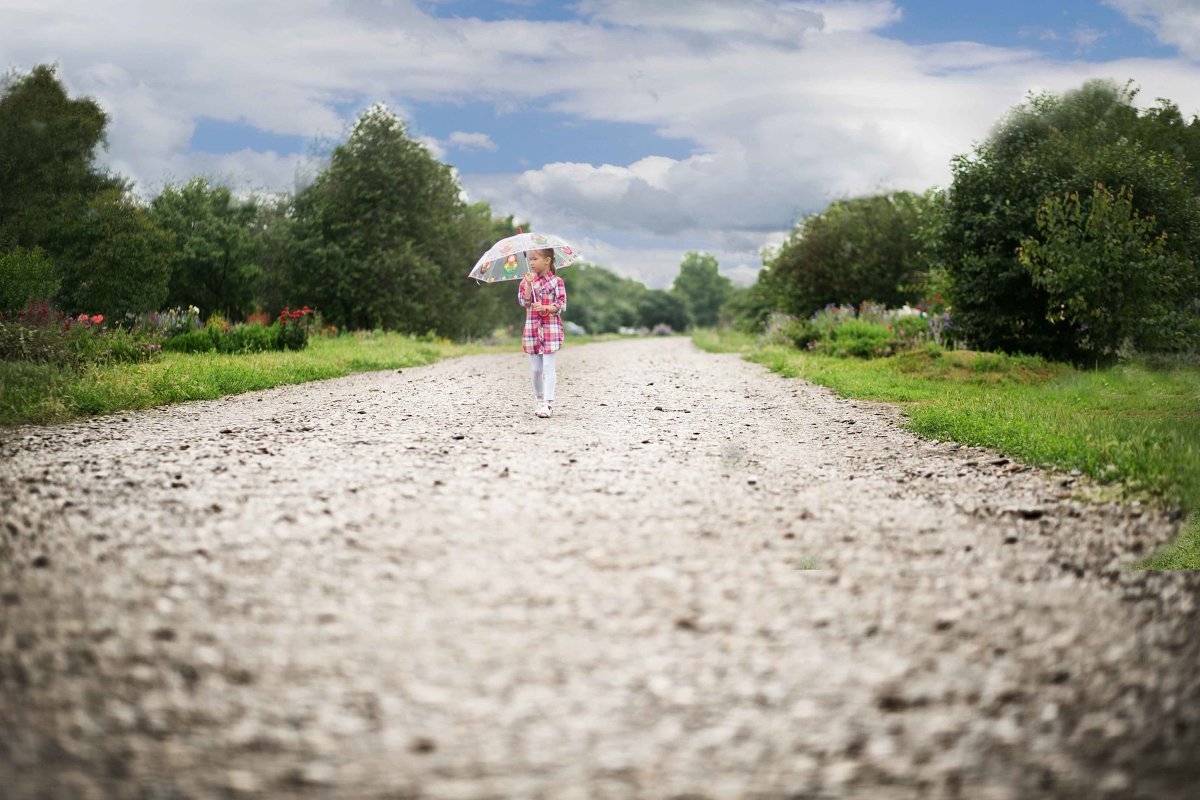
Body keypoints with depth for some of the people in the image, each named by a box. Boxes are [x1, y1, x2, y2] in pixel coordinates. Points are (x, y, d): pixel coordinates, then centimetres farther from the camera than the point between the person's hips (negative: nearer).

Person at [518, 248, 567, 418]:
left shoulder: (556, 282, -1)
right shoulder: (526, 281, 8)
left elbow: (561, 304, -5)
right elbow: (524, 302, -3)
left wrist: (545, 308, -20)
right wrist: (529, 284, -14)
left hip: (551, 327, -4)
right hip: (532, 328, 4)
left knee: (548, 367, -8)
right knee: (536, 368, 7)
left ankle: (548, 403, -10)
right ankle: (540, 400, 21)